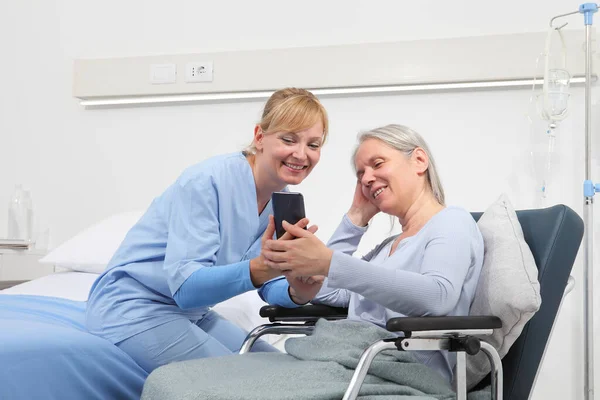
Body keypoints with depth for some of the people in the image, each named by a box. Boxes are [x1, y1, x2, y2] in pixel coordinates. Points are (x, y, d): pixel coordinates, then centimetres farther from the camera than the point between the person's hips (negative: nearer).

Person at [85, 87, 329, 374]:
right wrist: (258, 268, -46)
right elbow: (186, 286, -30)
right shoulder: (207, 181, -24)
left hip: (191, 312, 8)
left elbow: (272, 287, 0)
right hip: (133, 307, -8)